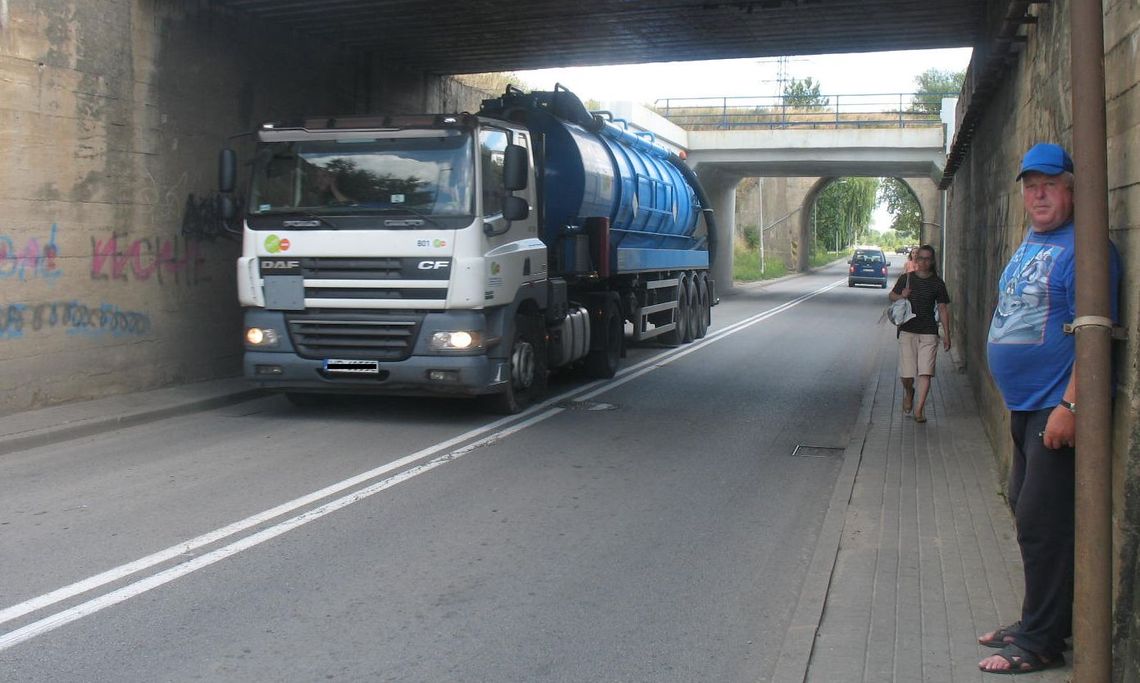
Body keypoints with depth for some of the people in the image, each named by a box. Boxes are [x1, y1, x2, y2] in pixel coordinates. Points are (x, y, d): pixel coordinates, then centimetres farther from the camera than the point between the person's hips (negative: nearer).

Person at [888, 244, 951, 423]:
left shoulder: (937, 284, 3)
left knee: (925, 372, -9)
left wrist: (947, 335, 3)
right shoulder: (906, 278, 3)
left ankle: (919, 410, -4)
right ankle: (909, 392, 32)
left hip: (929, 333, 0)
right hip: (907, 330, 0)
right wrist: (901, 296, -8)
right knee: (906, 374, -2)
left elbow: (943, 309, 6)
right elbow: (891, 295, 16)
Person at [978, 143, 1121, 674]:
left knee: (1042, 522, -6)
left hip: (1057, 409, -10)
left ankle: (1041, 642, 4)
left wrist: (1071, 404, -26)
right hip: (1024, 407, 10)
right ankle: (1037, 624, 29)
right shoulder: (1029, 246, 16)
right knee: (1026, 509, 16)